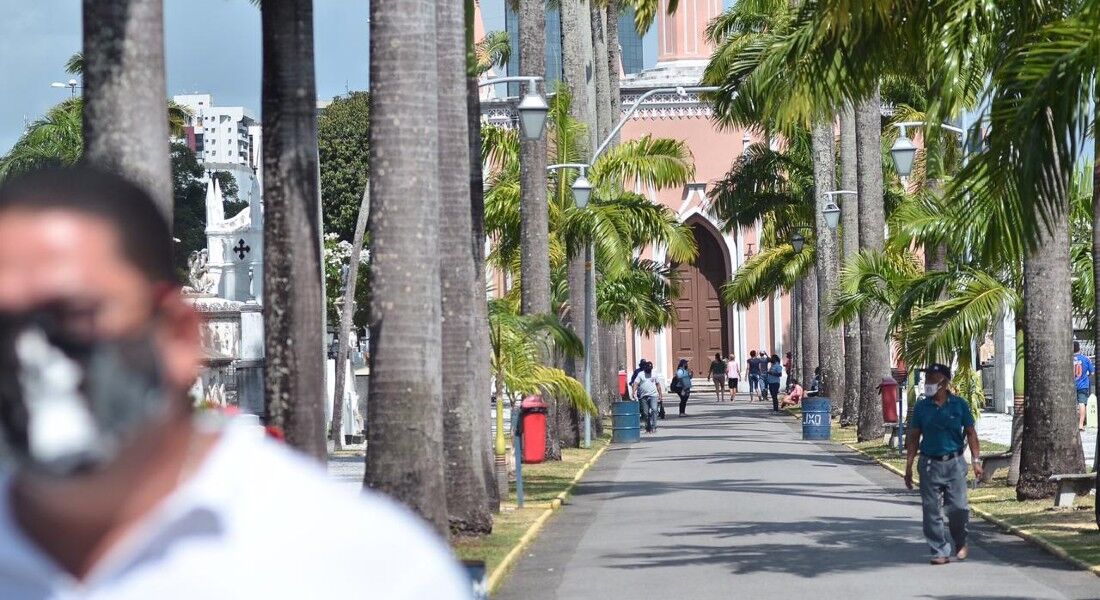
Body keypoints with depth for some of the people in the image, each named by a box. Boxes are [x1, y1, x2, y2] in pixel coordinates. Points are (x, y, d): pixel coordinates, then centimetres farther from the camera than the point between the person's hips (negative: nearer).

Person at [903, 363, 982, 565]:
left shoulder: (959, 404, 2)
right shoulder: (921, 407, 5)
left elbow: (970, 433, 7)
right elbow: (913, 438, 8)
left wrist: (976, 460, -1)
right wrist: (909, 467, 3)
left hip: (954, 463, -1)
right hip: (929, 463, 1)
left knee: (958, 507, -6)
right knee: (932, 510, -1)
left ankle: (960, 543, 21)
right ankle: (940, 551, 8)